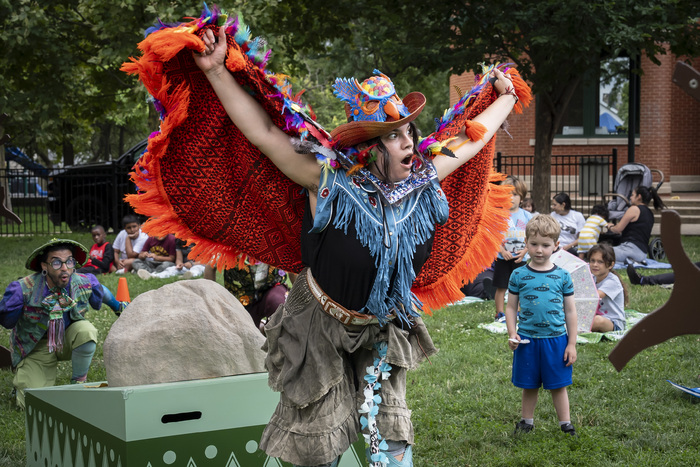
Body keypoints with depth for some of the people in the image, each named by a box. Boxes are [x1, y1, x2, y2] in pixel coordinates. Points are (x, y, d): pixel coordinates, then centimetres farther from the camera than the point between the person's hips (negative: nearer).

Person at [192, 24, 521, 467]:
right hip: (322, 328, -4)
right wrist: (217, 72, -30)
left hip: (384, 330, 4)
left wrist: (505, 98, 19)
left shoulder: (424, 181, -9)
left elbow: (470, 139, 7)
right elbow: (263, 131, -25)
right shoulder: (329, 183, -22)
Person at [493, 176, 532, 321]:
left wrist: (524, 251, -8)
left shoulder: (527, 216, 4)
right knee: (501, 287, 1)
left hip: (520, 258, 2)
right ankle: (500, 313, 10)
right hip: (502, 258, -2)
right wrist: (502, 251, -16)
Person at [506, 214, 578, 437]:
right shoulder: (519, 275, -1)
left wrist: (571, 344, 2)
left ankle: (565, 423, 19)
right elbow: (511, 307, 6)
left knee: (558, 385, 8)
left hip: (556, 339, 0)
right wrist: (512, 334, -8)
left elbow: (570, 312, 4)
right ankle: (527, 421, 27)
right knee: (529, 386, 12)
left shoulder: (562, 276, -1)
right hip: (527, 339, 1)